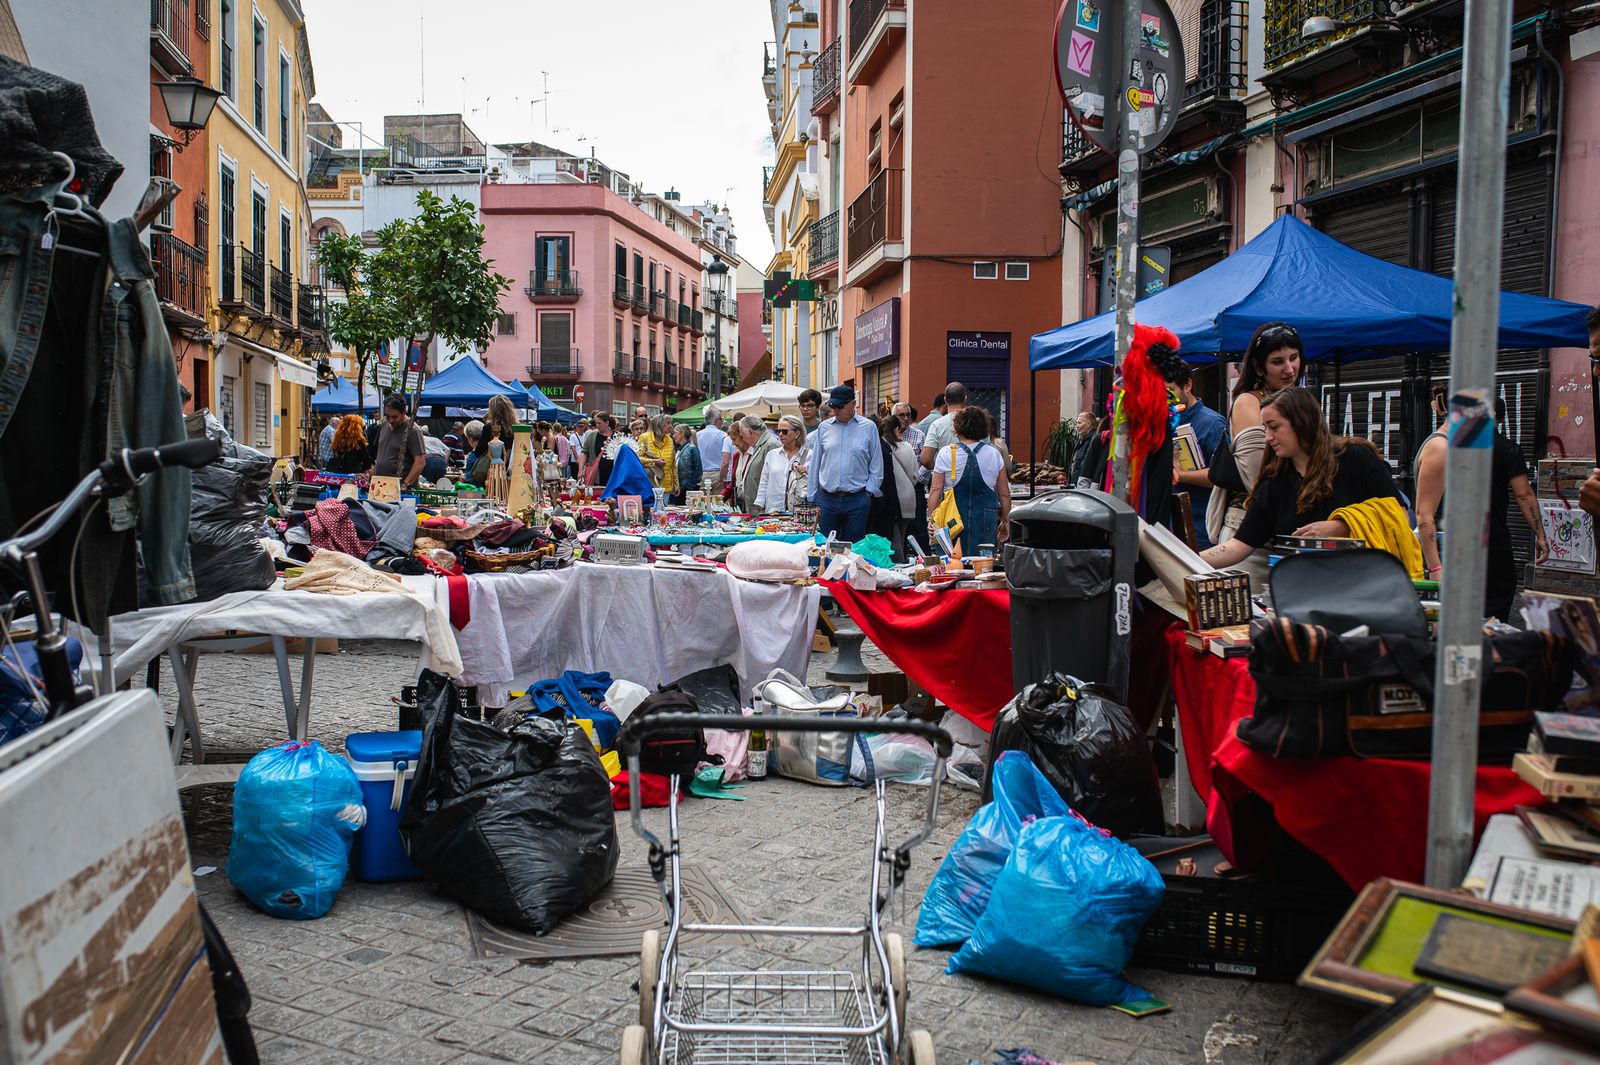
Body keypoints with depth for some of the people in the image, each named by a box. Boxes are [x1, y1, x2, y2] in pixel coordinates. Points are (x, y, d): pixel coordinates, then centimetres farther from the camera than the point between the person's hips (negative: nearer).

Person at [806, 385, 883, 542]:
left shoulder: (868, 428, 2)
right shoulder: (824, 427, 8)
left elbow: (876, 465, 6)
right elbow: (815, 465, 11)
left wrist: (869, 492, -2)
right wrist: (813, 498, 9)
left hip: (857, 500, -2)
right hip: (827, 498, 2)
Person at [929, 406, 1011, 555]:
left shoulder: (946, 454, -1)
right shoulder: (994, 454, 5)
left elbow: (935, 490, -4)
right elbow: (1004, 494, 8)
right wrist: (1005, 521, 18)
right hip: (986, 519, 1)